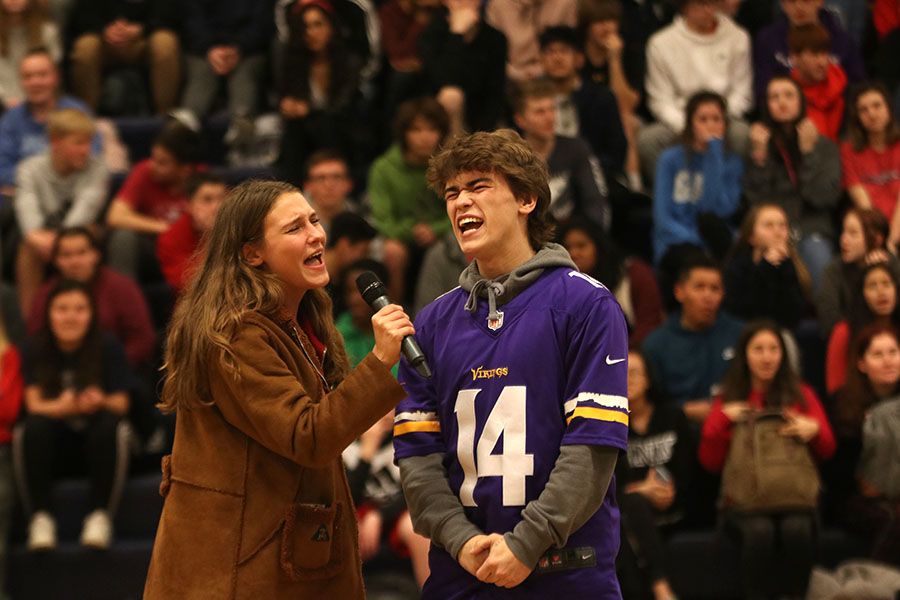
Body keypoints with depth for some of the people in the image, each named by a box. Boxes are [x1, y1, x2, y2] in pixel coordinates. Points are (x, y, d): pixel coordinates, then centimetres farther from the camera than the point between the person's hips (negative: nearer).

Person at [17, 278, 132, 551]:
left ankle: (100, 514, -23)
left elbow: (121, 403, -11)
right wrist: (65, 406, -37)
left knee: (109, 424, -32)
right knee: (35, 427, -30)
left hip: (94, 444, -1)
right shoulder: (35, 351, -6)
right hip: (54, 447, 1)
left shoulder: (108, 347, -9)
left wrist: (99, 402, -37)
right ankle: (40, 516, -23)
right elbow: (34, 404, -13)